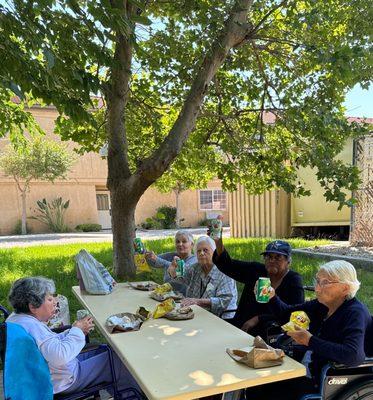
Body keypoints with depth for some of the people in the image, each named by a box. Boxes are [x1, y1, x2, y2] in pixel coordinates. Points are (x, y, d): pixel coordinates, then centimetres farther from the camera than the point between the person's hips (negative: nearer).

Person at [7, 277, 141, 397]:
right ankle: (139, 392, 21)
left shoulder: (16, 317, 3)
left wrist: (74, 330, -3)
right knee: (116, 358, -1)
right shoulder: (31, 325, -30)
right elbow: (59, 356, -38)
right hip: (64, 381, -10)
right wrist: (77, 330, -22)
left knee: (103, 351, 17)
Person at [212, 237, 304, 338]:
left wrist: (258, 319, -15)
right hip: (243, 327, 3)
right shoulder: (256, 270, 8)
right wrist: (218, 243, -20)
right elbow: (228, 266, -2)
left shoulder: (294, 281, -2)